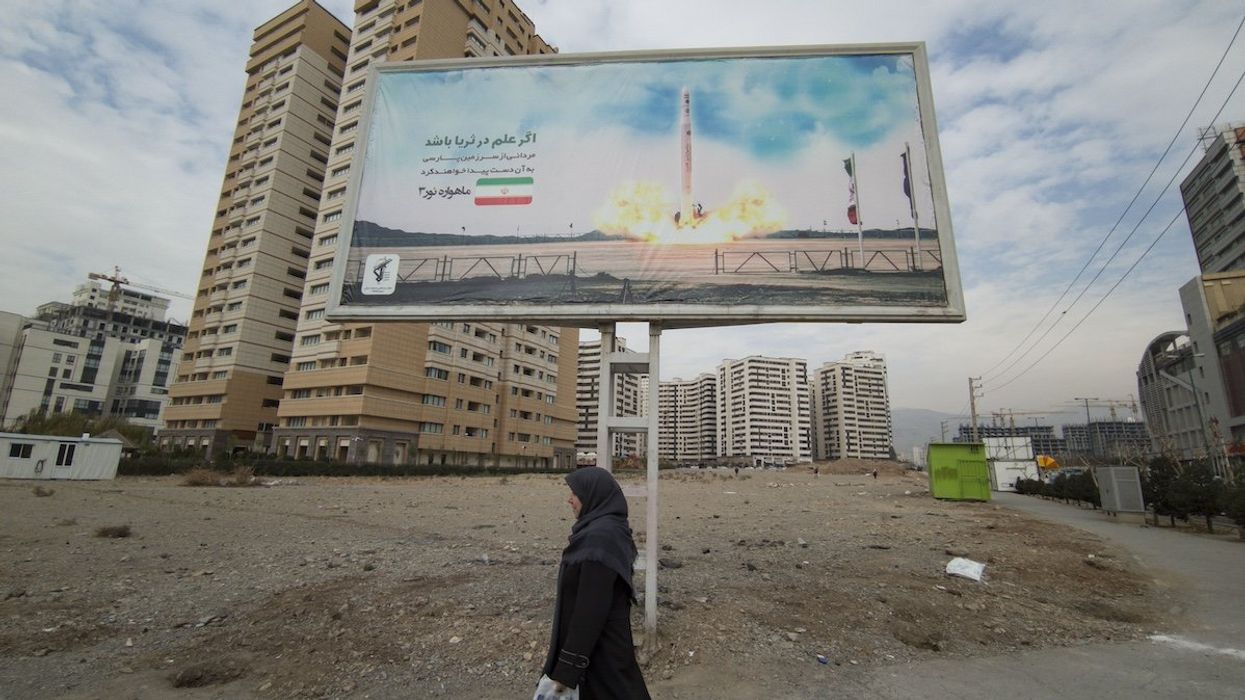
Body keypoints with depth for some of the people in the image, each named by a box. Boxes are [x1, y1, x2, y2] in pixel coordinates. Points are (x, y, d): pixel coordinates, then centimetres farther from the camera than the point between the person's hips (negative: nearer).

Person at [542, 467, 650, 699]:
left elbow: (591, 608, -26)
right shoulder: (610, 530, 4)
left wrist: (567, 668, -20)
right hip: (606, 638, 9)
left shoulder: (599, 537, -26)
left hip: (598, 650, -9)